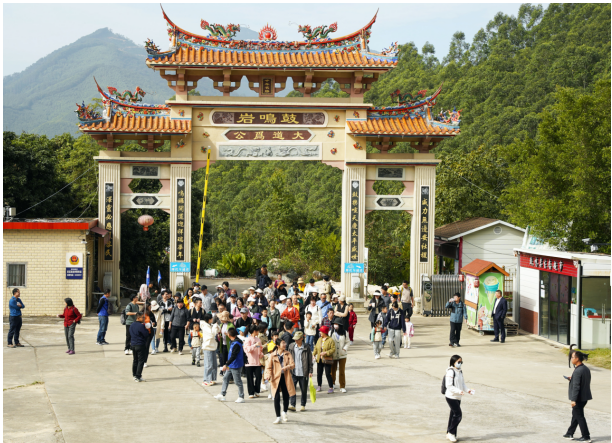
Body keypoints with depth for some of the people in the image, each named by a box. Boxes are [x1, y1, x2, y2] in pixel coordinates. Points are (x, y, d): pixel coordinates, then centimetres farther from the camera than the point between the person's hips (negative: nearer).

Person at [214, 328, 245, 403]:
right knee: (225, 378, 14)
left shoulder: (236, 344, -23)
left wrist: (226, 365, -26)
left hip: (236, 366, -10)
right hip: (231, 366, 10)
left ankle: (241, 397, 9)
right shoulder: (233, 342, 8)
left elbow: (233, 356, -26)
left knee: (238, 381, -1)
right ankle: (222, 395, 20)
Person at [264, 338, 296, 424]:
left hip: (286, 378, 2)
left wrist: (287, 367, -24)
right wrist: (268, 376, -18)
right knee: (276, 398, -5)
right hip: (276, 378, -2)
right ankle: (278, 417, 5)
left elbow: (293, 364, -3)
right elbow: (269, 367, -1)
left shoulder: (288, 354, 5)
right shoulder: (272, 355, -2)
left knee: (286, 396, 8)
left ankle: (284, 413, 33)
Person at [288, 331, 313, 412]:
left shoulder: (306, 348, -2)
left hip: (303, 373, -1)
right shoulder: (291, 346, 5)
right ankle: (292, 405, -6)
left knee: (304, 390, 7)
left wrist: (310, 371, -3)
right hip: (293, 372, 1)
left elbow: (310, 361, 1)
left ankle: (303, 405, 19)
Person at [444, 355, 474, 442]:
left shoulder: (460, 371, 11)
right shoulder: (450, 372, -16)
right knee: (458, 414, -10)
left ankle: (449, 433, 22)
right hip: (451, 397, -8)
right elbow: (448, 386, -19)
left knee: (453, 415, 13)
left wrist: (467, 390, 2)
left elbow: (462, 383, 19)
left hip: (458, 397, 8)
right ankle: (451, 432, 3)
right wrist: (459, 391, -27)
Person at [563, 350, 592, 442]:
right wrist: (572, 379, 14)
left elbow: (576, 386, -25)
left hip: (579, 398, -10)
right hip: (585, 396, 10)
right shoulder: (586, 369, 7)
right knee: (575, 414, 19)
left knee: (579, 416, 1)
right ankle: (570, 433, 28)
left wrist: (573, 400, -24)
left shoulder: (578, 371, -22)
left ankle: (586, 437, 5)